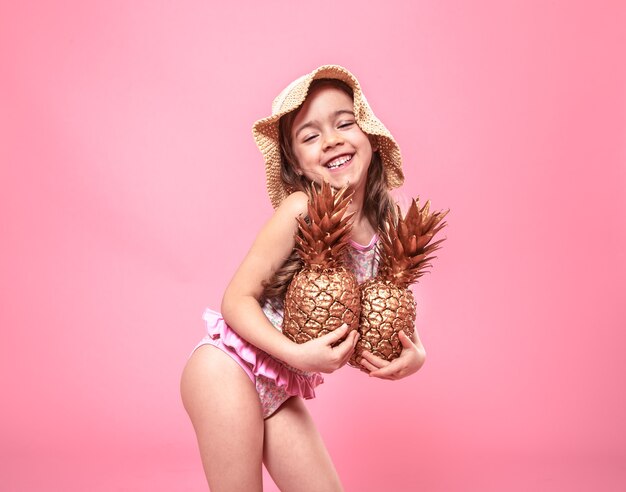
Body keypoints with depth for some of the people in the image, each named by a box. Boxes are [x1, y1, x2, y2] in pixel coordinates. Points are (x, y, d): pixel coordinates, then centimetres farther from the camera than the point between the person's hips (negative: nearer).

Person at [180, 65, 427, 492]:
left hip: (283, 389, 6)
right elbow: (237, 299, -16)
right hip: (228, 369, -6)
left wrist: (414, 353, -13)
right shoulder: (301, 210, -19)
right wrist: (297, 354, -29)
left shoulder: (385, 224, -2)